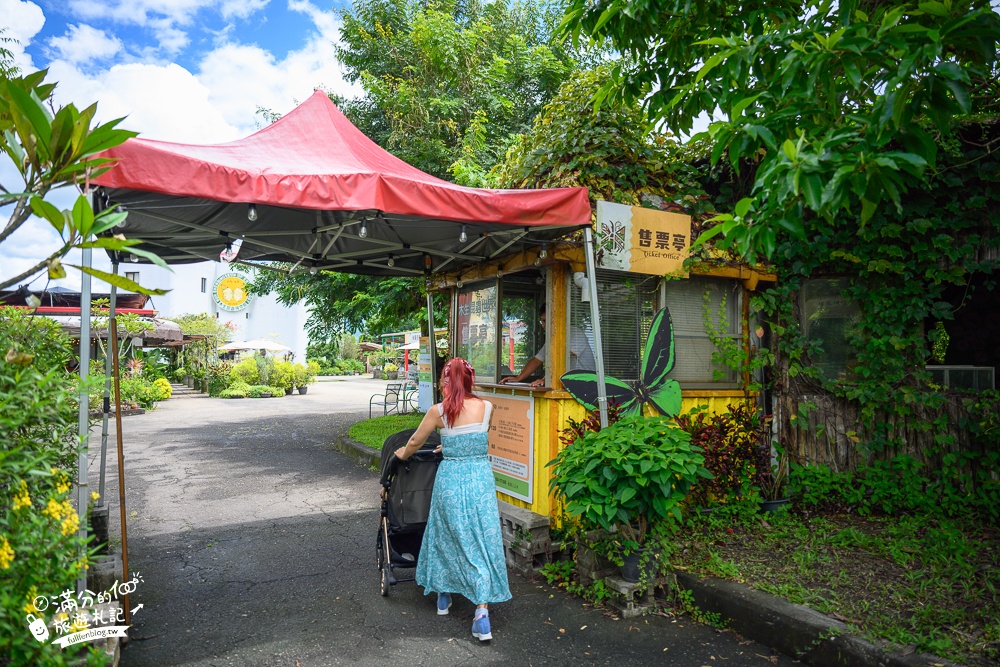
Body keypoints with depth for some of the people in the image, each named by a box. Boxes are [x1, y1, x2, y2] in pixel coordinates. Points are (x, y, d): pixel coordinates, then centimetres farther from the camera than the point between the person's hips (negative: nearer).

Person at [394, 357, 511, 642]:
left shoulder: (439, 411, -7)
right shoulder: (486, 407, 0)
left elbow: (415, 441, 8)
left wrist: (403, 454, 30)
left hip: (450, 478, -1)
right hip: (481, 477, 1)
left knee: (446, 537, 19)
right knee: (482, 541, 5)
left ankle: (443, 596, 35)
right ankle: (482, 612, 0)